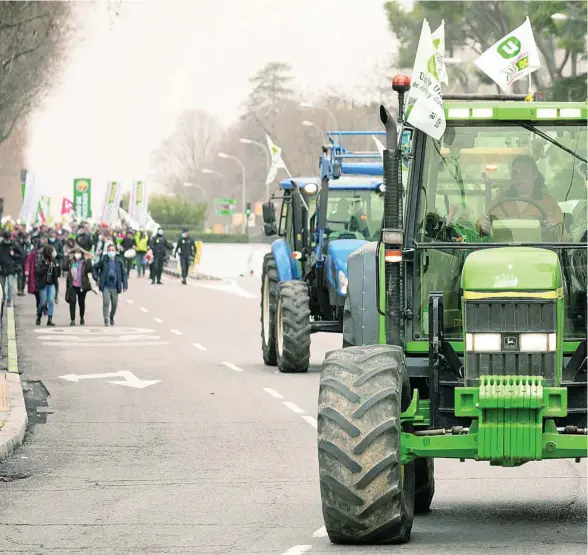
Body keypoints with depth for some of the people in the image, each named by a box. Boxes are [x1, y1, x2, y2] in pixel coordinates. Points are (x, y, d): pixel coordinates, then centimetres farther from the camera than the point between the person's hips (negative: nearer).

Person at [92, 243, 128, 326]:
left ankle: (112, 318, 33)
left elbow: (124, 273, 4)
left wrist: (124, 285, 0)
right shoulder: (103, 260, -2)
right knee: (106, 303, -12)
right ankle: (106, 319, -4)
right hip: (105, 286, -2)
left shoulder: (119, 261, 0)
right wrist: (96, 278, 0)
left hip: (115, 287, 2)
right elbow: (95, 268, 11)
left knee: (114, 304, 9)